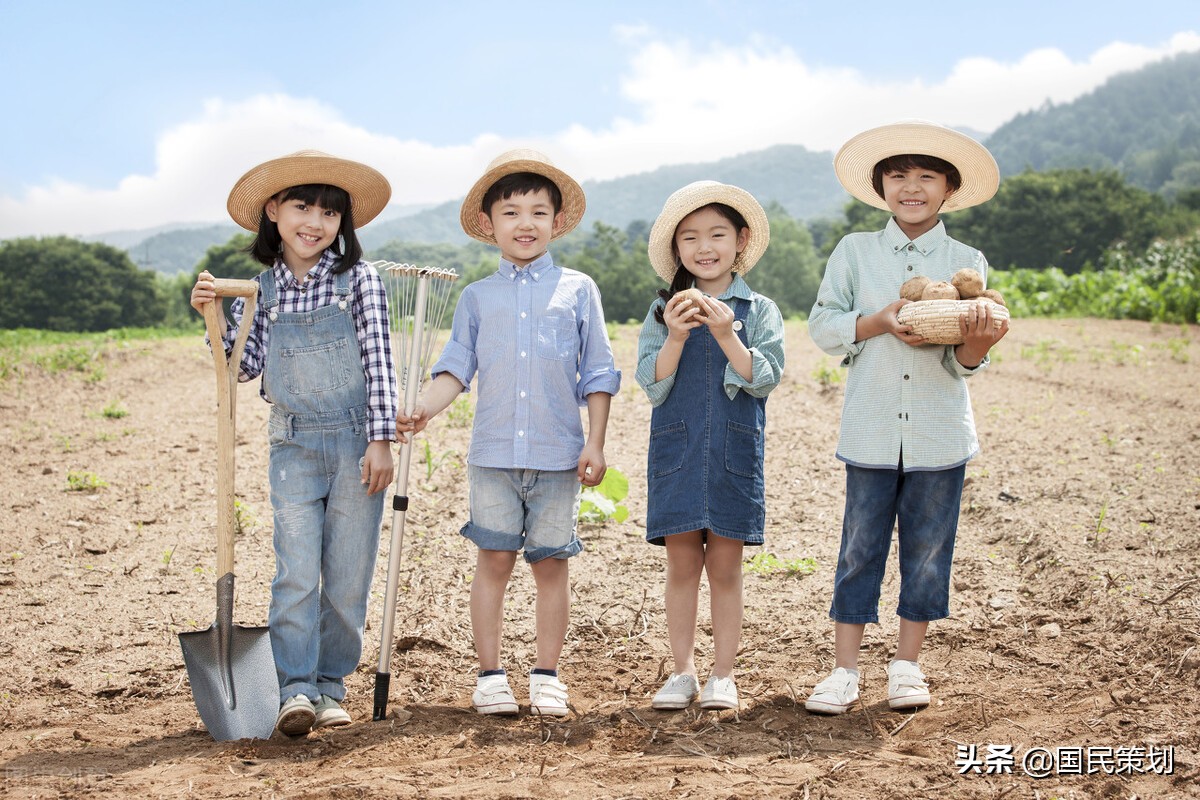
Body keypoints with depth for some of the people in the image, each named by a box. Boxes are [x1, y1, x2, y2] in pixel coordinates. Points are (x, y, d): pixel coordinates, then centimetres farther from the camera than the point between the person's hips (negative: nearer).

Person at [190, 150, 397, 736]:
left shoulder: (357, 277, -2)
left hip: (356, 443, -1)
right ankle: (295, 689, -6)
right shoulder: (262, 287, 6)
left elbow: (379, 360, -4)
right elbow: (248, 366, 7)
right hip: (294, 446, 1)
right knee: (296, 572, -7)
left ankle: (330, 686, 16)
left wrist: (381, 439, -9)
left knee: (348, 576, 4)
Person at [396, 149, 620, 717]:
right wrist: (423, 409, -13)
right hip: (493, 454, 1)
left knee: (550, 562, 5)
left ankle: (547, 676, 15)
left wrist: (595, 444, -1)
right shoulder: (477, 297, 10)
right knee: (494, 560, 1)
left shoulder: (577, 290, 6)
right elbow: (456, 366, 4)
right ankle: (489, 675, 10)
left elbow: (598, 375, 5)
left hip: (558, 455, -1)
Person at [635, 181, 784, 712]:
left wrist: (726, 335, -19)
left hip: (734, 454, -1)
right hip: (676, 451, 1)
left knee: (724, 567, 4)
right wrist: (676, 338, -17)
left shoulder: (758, 311, 3)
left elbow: (764, 379, -7)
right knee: (682, 565, 4)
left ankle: (723, 675, 14)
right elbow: (653, 385, -2)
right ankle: (682, 672, 15)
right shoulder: (664, 312, 5)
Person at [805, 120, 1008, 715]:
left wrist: (978, 342, -21)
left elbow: (964, 363, 2)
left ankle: (907, 665, 22)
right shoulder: (854, 252, 4)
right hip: (871, 431, -1)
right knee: (860, 548, 3)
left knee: (928, 550, 7)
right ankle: (844, 670, 12)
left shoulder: (967, 262, 4)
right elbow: (823, 326, 0)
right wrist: (880, 322, -16)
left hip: (940, 435, 1)